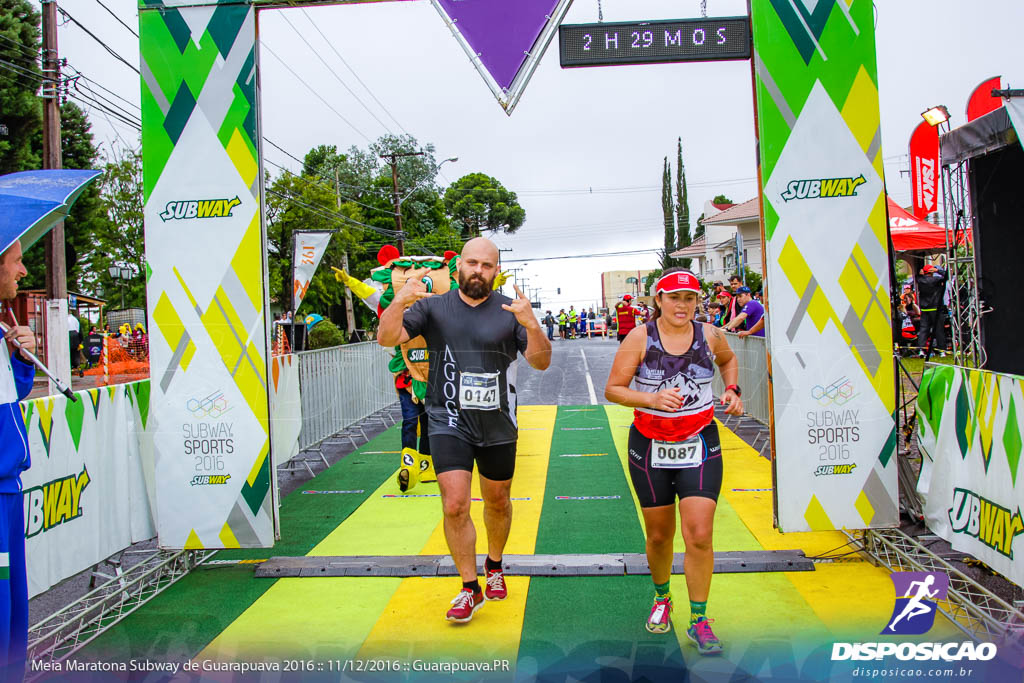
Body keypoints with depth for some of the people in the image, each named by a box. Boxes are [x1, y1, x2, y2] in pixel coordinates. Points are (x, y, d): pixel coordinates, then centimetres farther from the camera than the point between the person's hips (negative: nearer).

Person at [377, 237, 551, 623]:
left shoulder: (510, 311, 0)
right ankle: (470, 589, 10)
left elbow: (541, 362, -6)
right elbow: (387, 338, -8)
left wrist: (531, 324, -25)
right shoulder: (433, 307, 1)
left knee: (498, 502, 16)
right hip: (449, 422, -1)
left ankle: (494, 565, 42)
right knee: (455, 506, -9)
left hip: (498, 425, 1)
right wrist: (399, 304, -27)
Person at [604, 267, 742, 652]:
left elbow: (728, 360, 22)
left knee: (699, 535, -8)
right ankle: (662, 598, 40)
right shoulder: (641, 338, -9)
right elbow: (612, 390, -9)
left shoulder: (709, 335, -2)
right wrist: (652, 398, -23)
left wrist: (732, 390, 5)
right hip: (650, 447, -1)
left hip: (700, 446, 1)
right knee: (659, 536, 11)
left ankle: (699, 620, 11)